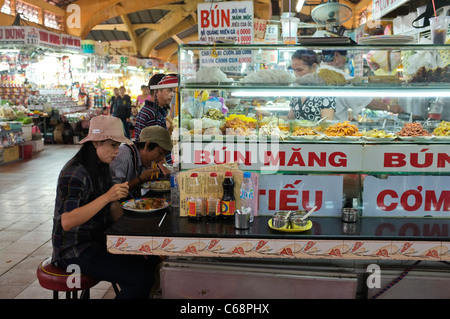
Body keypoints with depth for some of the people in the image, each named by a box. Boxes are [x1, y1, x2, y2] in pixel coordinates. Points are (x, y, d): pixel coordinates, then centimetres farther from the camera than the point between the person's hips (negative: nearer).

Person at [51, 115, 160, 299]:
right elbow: (67, 222, -31)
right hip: (75, 251, -9)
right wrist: (106, 197, -36)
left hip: (99, 240, 9)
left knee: (151, 260, 4)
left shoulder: (102, 167, 7)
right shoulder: (74, 173, -21)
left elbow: (113, 208, 11)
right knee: (142, 279, -19)